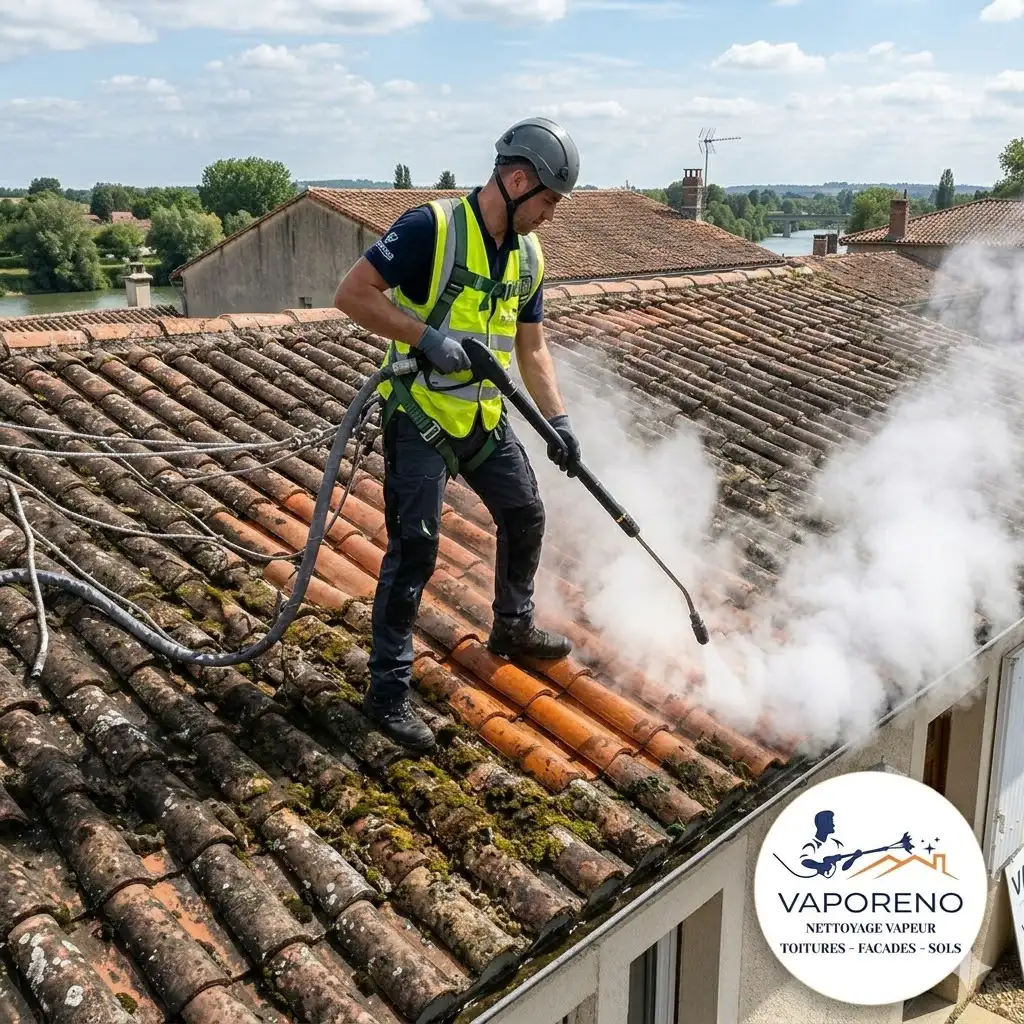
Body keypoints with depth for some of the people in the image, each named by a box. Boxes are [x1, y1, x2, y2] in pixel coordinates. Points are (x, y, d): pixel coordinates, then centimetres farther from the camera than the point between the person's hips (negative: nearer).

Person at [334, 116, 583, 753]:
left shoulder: (529, 256, 6)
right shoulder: (432, 227, -17)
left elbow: (532, 349, 12)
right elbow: (352, 293, -19)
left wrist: (558, 420, 2)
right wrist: (425, 336, -27)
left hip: (483, 416, 8)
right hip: (420, 415, -8)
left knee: (526, 515, 17)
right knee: (414, 547, -9)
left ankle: (514, 627, 41)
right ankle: (389, 692, 2)